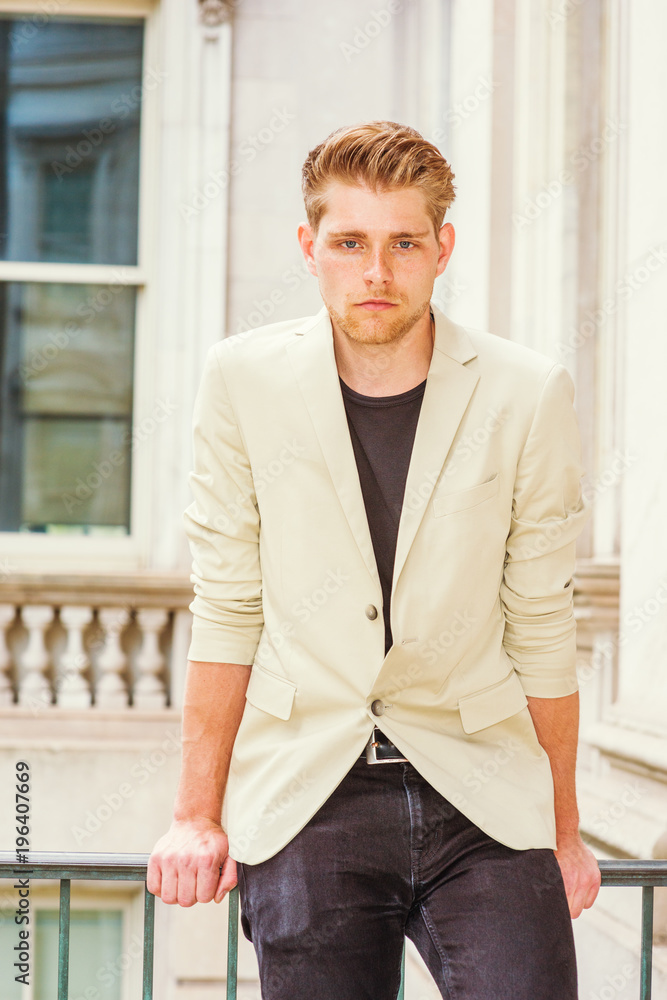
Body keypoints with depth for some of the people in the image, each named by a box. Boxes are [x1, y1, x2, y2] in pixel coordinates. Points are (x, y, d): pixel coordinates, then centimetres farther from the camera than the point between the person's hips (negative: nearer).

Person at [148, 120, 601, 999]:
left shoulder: (528, 397, -1)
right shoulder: (244, 380, 1)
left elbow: (541, 630, 5)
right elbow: (227, 612, 6)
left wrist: (564, 828, 10)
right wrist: (197, 814, 6)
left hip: (483, 796, 0)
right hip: (303, 799, 1)